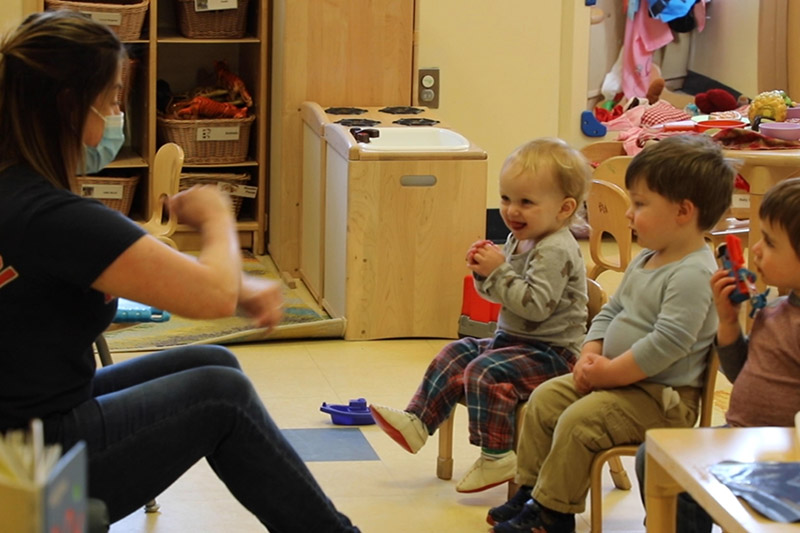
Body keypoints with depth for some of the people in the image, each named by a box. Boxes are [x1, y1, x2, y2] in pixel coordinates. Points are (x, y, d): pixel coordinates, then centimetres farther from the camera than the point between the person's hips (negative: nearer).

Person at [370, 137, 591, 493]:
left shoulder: (556, 250, -22)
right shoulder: (519, 240, 9)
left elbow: (535, 305, -30)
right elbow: (499, 295, 18)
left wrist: (499, 271, -25)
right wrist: (484, 273, -3)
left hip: (552, 353, -11)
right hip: (512, 340, 11)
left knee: (485, 372, -27)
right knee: (453, 357, 11)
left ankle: (497, 457, -20)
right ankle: (417, 423, 14)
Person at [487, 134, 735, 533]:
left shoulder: (693, 274, -22)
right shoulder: (646, 260, 10)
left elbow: (668, 343, -29)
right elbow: (611, 311, 18)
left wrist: (609, 373, -21)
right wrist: (590, 356, -1)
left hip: (662, 395, -10)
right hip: (616, 378, 10)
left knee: (579, 421, -22)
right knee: (544, 399, 6)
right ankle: (530, 489, 16)